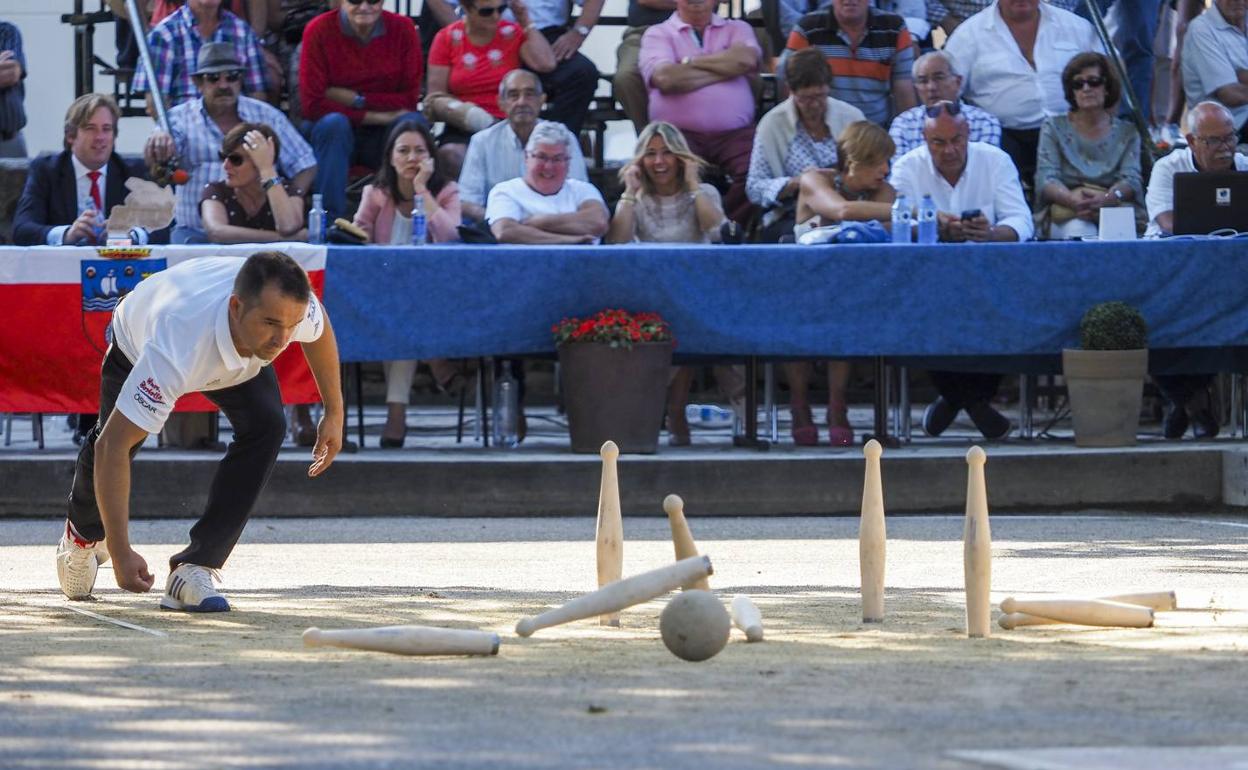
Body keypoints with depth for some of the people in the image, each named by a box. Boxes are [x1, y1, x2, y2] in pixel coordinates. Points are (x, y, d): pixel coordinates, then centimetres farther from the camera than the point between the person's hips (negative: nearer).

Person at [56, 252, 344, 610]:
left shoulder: (293, 306, -38)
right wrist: (120, 553, -52)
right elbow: (113, 446, -49)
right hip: (136, 347, -3)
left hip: (239, 353, 3)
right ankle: (84, 534, 48)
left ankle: (193, 569, -17)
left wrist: (334, 412, -2)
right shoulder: (176, 352, -52)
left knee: (266, 426, -23)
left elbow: (319, 328, -9)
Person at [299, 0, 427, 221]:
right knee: (334, 123, -33)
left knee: (413, 122, -28)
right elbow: (312, 104, -17)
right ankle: (330, 222, -31)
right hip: (334, 135, -1)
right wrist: (376, 116, -20)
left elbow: (410, 99, -8)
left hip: (384, 136, 1)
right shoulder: (319, 29, -11)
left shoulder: (403, 29, -5)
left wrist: (356, 99, -18)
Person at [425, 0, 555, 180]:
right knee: (451, 155, -34)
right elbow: (435, 96, 7)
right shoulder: (447, 38, 7)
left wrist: (527, 24, -2)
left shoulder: (513, 33, 6)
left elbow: (546, 64, -10)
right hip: (464, 128, 1)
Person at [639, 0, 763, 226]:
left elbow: (746, 59, -2)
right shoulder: (658, 34, 13)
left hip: (735, 133, 2)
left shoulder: (737, 29, 21)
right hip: (678, 134, -2)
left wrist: (690, 61, 2)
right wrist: (726, 69, 0)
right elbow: (666, 78, -8)